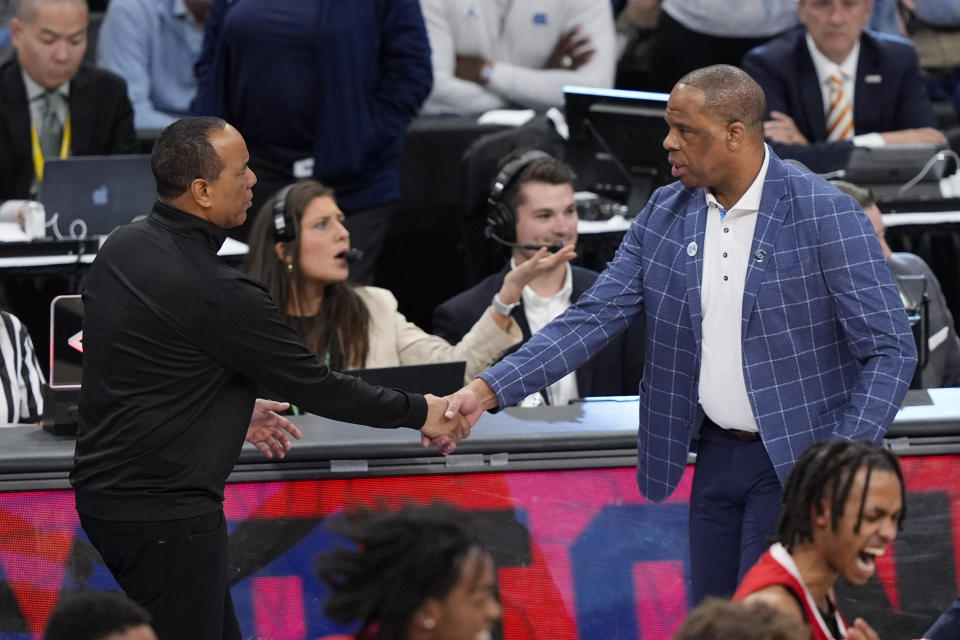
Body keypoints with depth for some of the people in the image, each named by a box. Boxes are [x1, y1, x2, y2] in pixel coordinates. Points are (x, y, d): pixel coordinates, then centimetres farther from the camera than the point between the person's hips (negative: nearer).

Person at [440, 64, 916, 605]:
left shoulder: (825, 215, -15)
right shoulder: (665, 215, 3)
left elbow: (892, 350, -13)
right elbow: (594, 317, 2)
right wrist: (489, 390, -9)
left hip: (796, 460, -6)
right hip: (716, 454, 6)